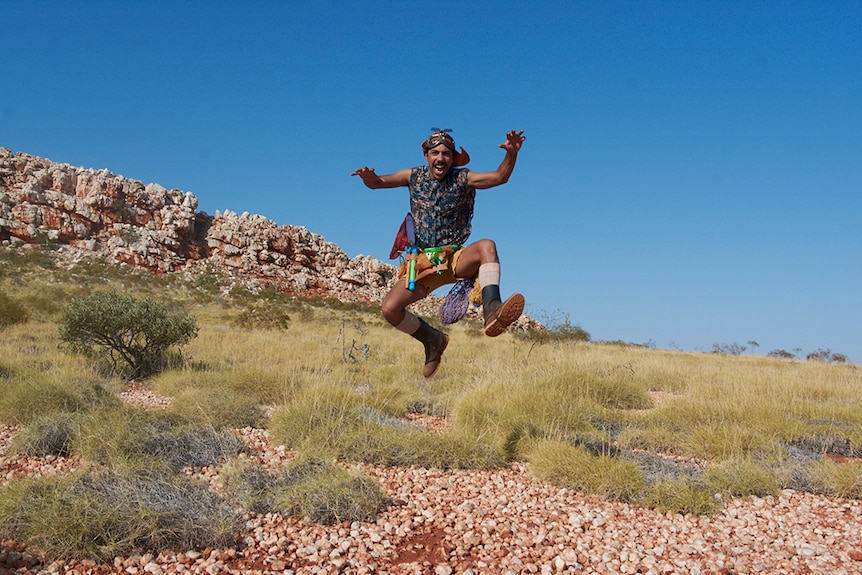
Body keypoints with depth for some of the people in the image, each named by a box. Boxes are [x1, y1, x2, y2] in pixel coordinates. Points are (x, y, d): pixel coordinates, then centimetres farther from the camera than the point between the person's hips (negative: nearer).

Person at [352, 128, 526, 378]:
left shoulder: (462, 179, -1)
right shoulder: (414, 176, 6)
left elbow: (500, 177, -13)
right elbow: (376, 183, 8)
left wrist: (511, 154, -32)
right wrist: (368, 176, -16)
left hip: (455, 258, -2)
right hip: (423, 261, 2)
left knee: (486, 246, -33)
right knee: (390, 308, -15)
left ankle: (492, 311, -49)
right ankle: (433, 340, 10)